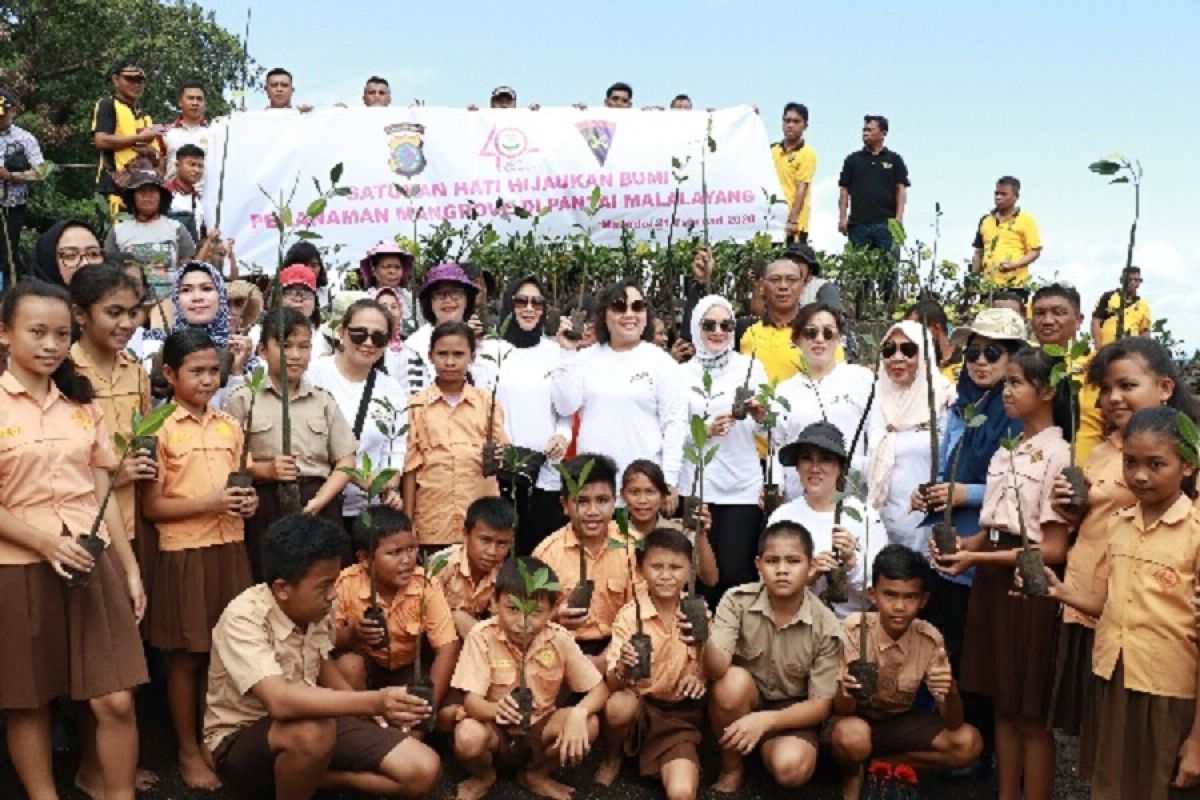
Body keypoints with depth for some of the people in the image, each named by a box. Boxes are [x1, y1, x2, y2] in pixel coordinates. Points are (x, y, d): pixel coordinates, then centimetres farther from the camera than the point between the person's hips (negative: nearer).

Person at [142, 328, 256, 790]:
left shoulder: (230, 427, 9)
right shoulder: (161, 430, -7)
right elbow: (151, 507, -9)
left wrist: (247, 500, -1)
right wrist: (208, 503, -19)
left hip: (229, 549, 5)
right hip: (184, 553, -5)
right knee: (187, 656, 5)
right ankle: (188, 751, 20)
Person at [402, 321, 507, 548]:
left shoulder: (487, 402, 5)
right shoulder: (417, 405, 3)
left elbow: (502, 450, 9)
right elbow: (410, 466, 4)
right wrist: (407, 521, 1)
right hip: (433, 519, -1)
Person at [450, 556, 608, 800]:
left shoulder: (559, 639, -12)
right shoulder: (482, 636, -18)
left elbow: (599, 689, -10)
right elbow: (472, 700, -22)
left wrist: (578, 714, -32)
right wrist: (496, 709, -46)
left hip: (539, 730, 2)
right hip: (495, 732, -2)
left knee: (588, 724, -24)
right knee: (467, 737, -35)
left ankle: (536, 775, 6)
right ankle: (483, 776, 6)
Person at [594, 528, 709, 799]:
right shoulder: (629, 615, -12)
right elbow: (612, 683, -16)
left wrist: (700, 677, -21)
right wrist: (623, 669, -39)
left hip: (681, 714, 0)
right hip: (638, 705, 1)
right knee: (619, 705, -35)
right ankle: (612, 757, -1)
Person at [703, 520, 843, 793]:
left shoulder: (826, 627, -17)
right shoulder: (737, 600, -18)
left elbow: (821, 706, -13)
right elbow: (717, 669, -29)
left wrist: (766, 720, -30)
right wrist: (703, 641, -53)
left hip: (792, 711, -1)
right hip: (743, 701, 1)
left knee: (791, 768, -32)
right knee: (734, 680, -33)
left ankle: (766, 747, 5)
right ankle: (731, 768, -7)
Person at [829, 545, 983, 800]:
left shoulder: (930, 639, -15)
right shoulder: (853, 630, -23)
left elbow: (952, 724, -16)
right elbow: (842, 709, -23)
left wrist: (950, 693, -40)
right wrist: (848, 691, -48)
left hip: (901, 722, 3)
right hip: (857, 719, -3)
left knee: (968, 743, -19)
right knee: (852, 736, -38)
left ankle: (878, 763, -2)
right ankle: (854, 775, -1)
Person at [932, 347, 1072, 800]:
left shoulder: (1057, 455, -12)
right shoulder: (1005, 453, 11)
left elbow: (1053, 550, -15)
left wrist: (977, 558, -18)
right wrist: (960, 544, -8)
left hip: (1029, 585, -7)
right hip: (992, 583, 7)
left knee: (1032, 713, 4)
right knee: (1003, 704, 14)